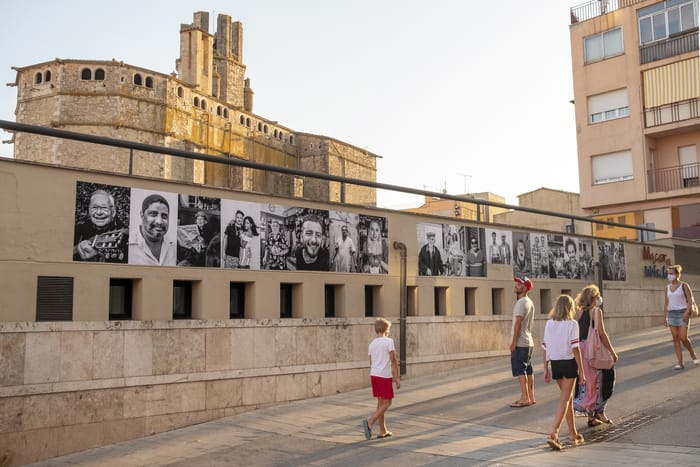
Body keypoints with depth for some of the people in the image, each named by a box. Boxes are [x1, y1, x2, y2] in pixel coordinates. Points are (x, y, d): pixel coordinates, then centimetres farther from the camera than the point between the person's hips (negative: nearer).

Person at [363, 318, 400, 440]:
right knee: (387, 403, 1)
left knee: (381, 402, 13)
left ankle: (383, 431, 16)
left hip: (373, 375, 7)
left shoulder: (372, 343, 12)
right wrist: (397, 377, -6)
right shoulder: (389, 341, -6)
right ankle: (370, 422, -15)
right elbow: (393, 361, -9)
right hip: (385, 375, -7)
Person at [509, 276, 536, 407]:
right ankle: (531, 397, 16)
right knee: (528, 370, 12)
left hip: (520, 343, -9)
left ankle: (524, 398, -6)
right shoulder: (530, 302, 16)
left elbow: (518, 323, -19)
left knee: (520, 370, -6)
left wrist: (513, 342, -18)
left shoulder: (521, 302, -14)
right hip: (529, 342, 9)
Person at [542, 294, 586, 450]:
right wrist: (581, 371, -9)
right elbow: (575, 348, -13)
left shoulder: (549, 324, 4)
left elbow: (545, 348, 3)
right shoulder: (572, 324, -9)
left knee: (568, 397, 19)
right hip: (569, 363, -5)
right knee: (564, 400, -2)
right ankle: (553, 434, -14)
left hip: (555, 363, 5)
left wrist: (546, 369, 9)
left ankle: (573, 434, 28)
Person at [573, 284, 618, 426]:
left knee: (587, 383, 12)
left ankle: (591, 416, 16)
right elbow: (601, 333, -12)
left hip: (581, 350, 7)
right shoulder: (596, 311, -7)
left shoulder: (579, 312, 11)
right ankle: (599, 410, 8)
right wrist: (612, 351, -7)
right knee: (607, 376, 9)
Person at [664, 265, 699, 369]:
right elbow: (666, 304, 11)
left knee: (683, 338, -10)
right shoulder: (667, 288, 10)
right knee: (676, 339, -1)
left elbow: (690, 300, -9)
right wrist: (665, 318, 7)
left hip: (683, 314, -5)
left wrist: (687, 312, -22)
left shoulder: (684, 285, -5)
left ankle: (693, 354, 19)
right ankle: (680, 363, 1)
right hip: (672, 315, 5)